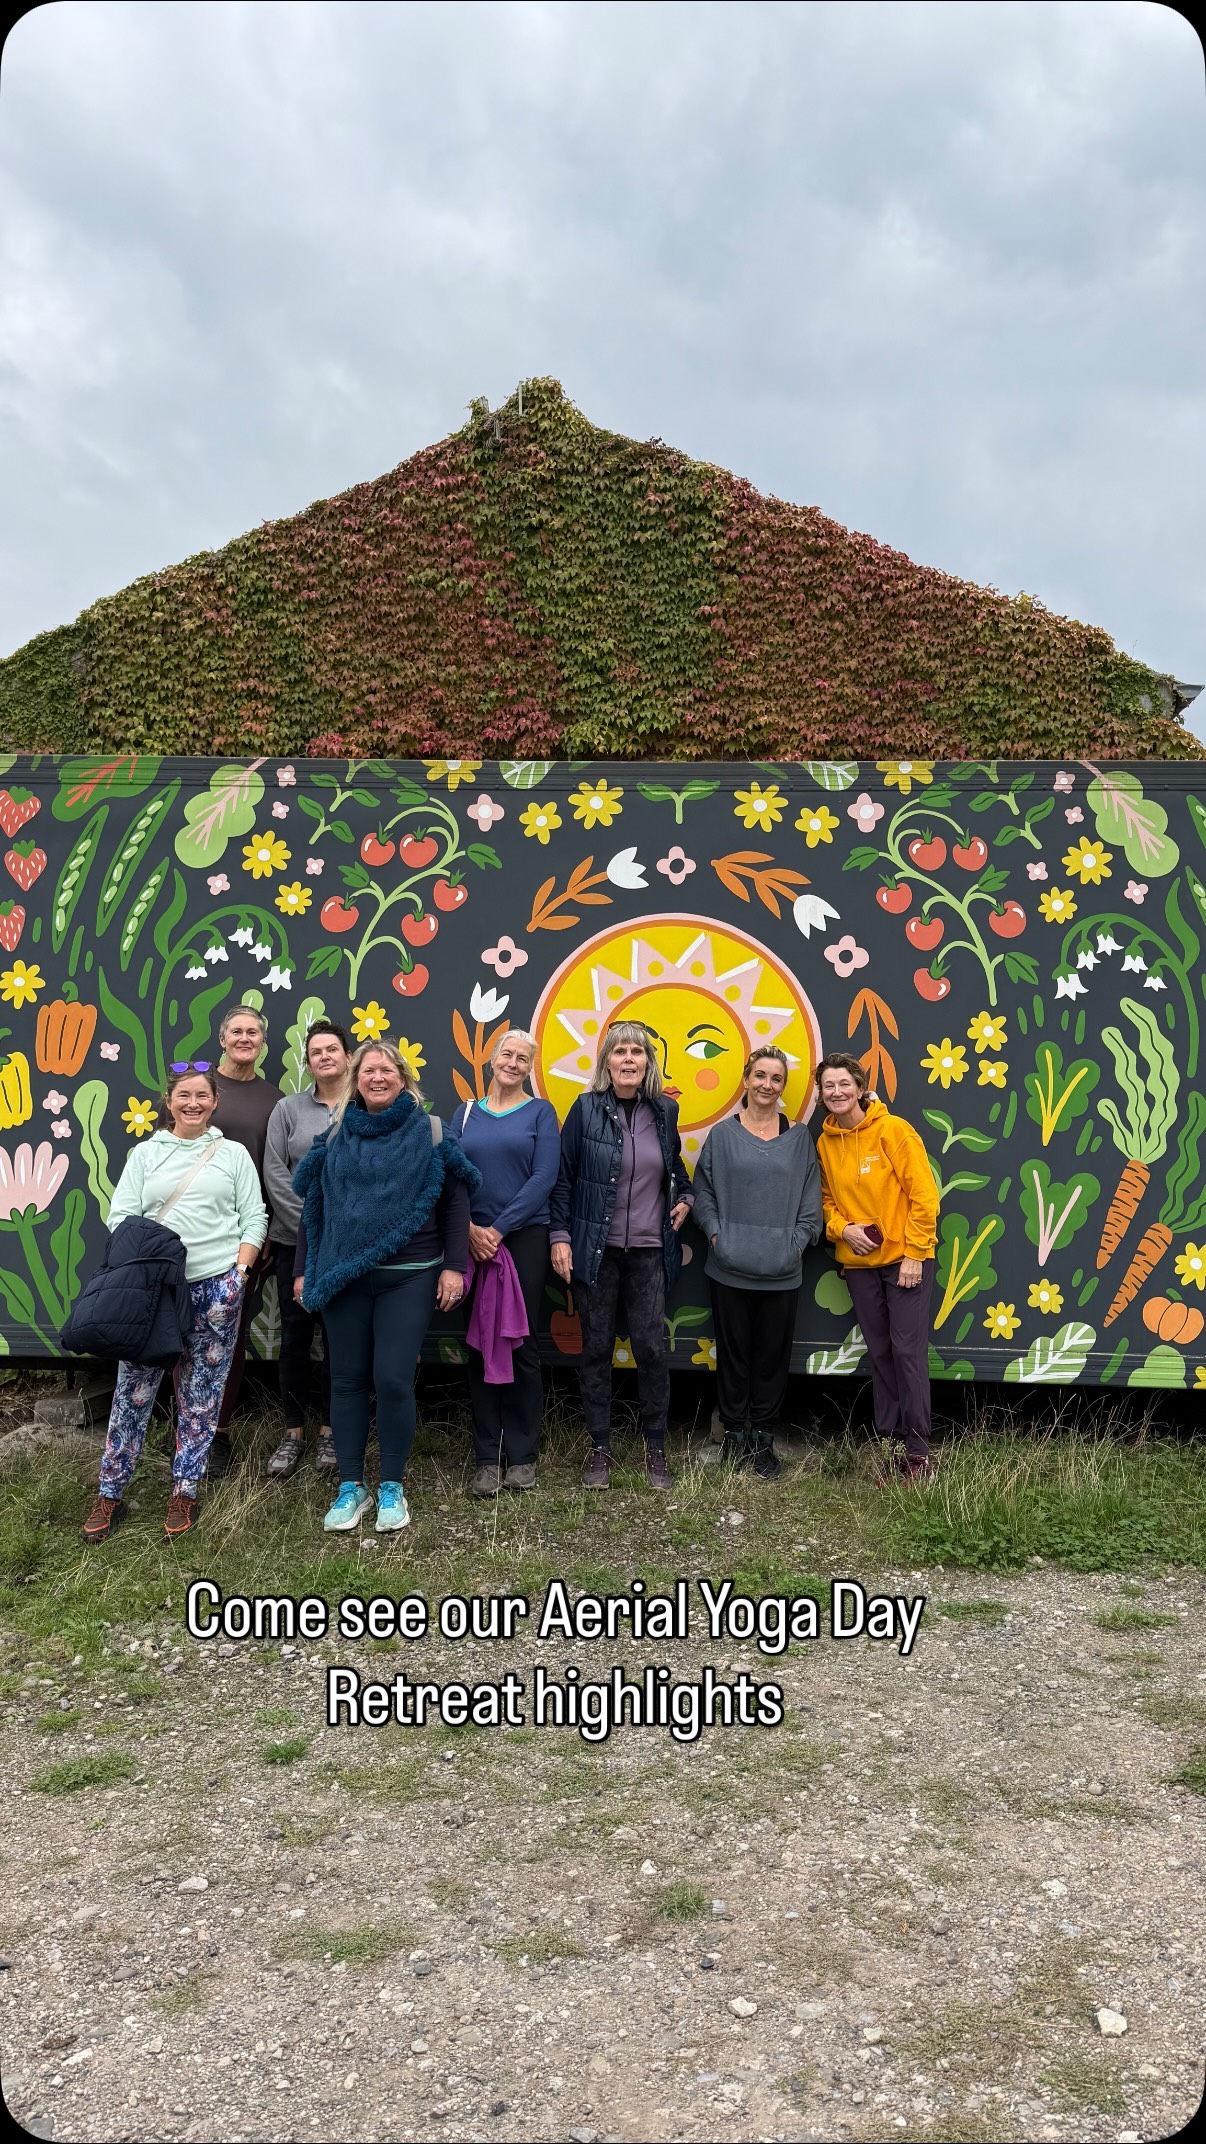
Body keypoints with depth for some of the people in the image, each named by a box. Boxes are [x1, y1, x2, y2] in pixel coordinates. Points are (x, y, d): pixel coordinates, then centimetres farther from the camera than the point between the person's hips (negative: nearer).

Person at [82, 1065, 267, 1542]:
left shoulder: (233, 1154, 10)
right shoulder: (146, 1154, 12)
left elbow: (254, 1218, 5)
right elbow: (121, 1216, 6)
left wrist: (239, 1271, -7)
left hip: (216, 1287, 0)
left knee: (201, 1394, 4)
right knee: (133, 1390, 0)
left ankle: (184, 1493, 16)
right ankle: (109, 1494, 13)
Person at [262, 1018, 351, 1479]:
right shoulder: (288, 1108, 5)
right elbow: (275, 1172, -1)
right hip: (295, 1241, 1)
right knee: (295, 1333, 5)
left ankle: (330, 1431, 18)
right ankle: (293, 1432, 17)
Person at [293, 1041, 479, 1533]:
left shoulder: (429, 1131, 1)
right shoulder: (336, 1134, 8)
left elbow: (455, 1202, 1)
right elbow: (312, 1205, 13)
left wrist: (454, 1266, -4)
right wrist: (303, 1270, 11)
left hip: (408, 1277, -3)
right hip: (344, 1276, 3)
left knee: (393, 1380, -6)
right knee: (347, 1380, 6)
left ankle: (392, 1488, 12)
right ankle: (352, 1487, 19)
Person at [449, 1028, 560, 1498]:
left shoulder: (540, 1112, 3)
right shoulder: (467, 1113, 11)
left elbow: (543, 1177, -7)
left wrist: (499, 1229, -13)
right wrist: (469, 1228, -12)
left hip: (524, 1238, -2)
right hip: (472, 1240, 2)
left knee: (520, 1344, 1)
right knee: (480, 1345, 4)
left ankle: (523, 1455, 13)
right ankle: (487, 1458, 12)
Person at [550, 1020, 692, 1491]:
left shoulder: (664, 1111, 4)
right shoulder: (586, 1108, -5)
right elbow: (563, 1177, -2)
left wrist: (685, 1197, 5)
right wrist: (560, 1235, -7)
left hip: (648, 1250, 2)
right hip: (596, 1248, -2)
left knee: (652, 1347, 0)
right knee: (596, 1347, 5)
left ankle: (656, 1449, 15)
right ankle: (600, 1448, 18)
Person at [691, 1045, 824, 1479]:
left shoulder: (799, 1138, 7)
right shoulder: (722, 1135, 4)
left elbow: (811, 1202, 7)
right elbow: (703, 1191, 5)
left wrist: (797, 1241, -4)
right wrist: (715, 1233, -7)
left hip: (781, 1272, 1)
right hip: (730, 1269, -1)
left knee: (772, 1357, 8)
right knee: (733, 1354, 7)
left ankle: (762, 1440, 20)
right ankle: (735, 1438, 19)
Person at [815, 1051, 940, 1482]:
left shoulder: (893, 1130, -11)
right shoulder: (825, 1142, 4)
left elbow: (923, 1195, -11)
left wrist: (915, 1254, -14)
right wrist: (842, 1228, -7)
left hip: (904, 1259, -5)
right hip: (858, 1261, 5)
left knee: (908, 1352, -4)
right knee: (879, 1354, 10)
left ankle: (918, 1453, 5)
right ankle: (891, 1447, 19)